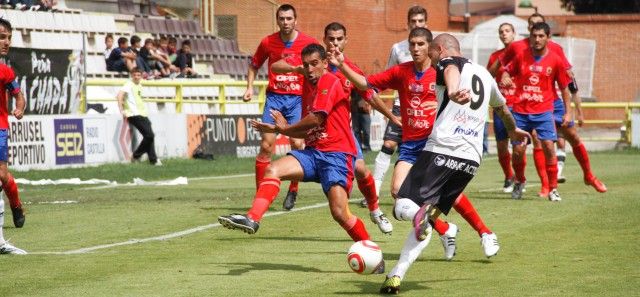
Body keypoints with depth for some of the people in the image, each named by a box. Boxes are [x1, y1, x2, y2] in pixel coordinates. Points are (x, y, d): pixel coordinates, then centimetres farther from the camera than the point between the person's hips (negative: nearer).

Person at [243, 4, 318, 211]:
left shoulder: (309, 43, -4)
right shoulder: (268, 43, 1)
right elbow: (254, 65, 17)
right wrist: (250, 87, 4)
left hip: (298, 98, -1)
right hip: (274, 97, 1)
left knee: (297, 143, -12)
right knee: (266, 145, -7)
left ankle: (293, 191, 8)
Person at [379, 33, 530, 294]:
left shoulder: (446, 64, 4)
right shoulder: (485, 75, 25)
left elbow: (452, 70, -23)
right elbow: (502, 107, 44)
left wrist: (453, 92, -47)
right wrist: (513, 130, 65)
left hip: (441, 151, -6)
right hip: (471, 159, 6)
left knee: (403, 205, -1)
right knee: (428, 220, 12)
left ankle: (420, 214, -36)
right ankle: (397, 275, 0)